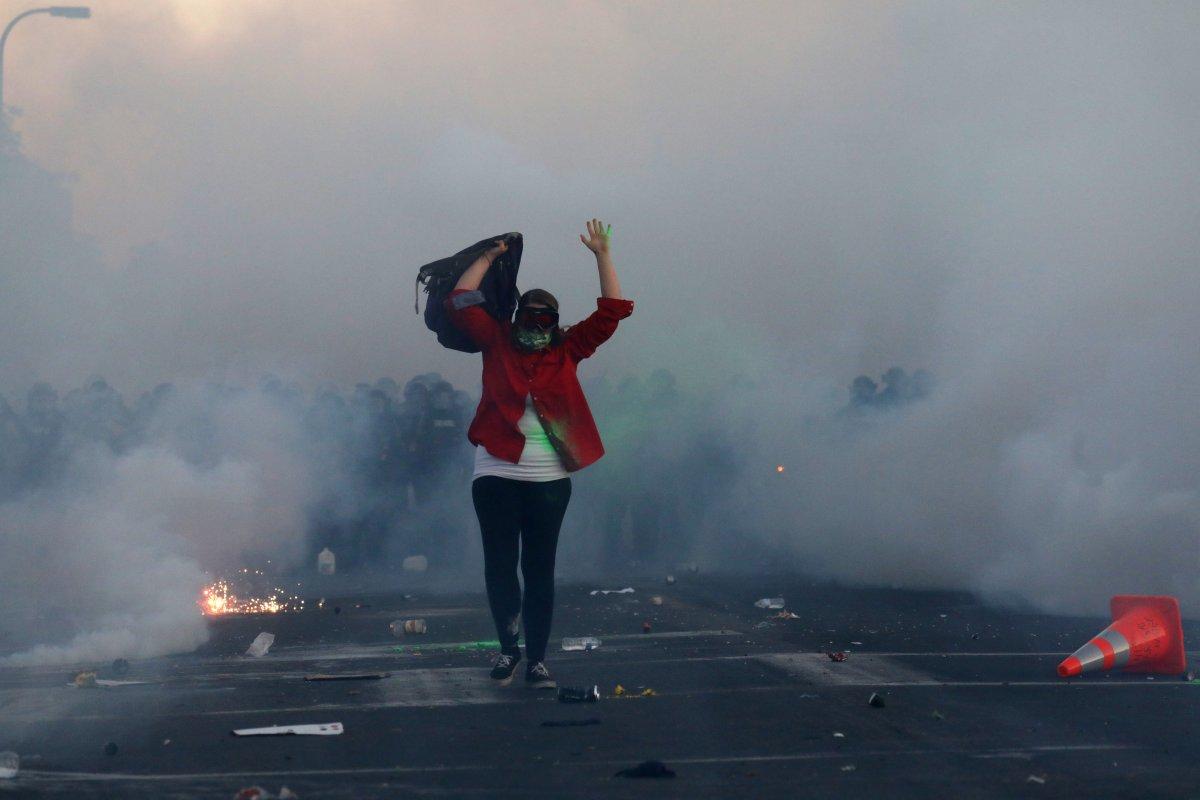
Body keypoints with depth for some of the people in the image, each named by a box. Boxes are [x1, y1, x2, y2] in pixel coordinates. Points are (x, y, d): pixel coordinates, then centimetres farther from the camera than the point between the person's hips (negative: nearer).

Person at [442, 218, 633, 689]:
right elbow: (460, 302, 4)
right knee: (499, 567, 0)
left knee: (540, 570, 2)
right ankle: (509, 646, 19)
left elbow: (613, 312, 8)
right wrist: (488, 258, 9)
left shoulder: (568, 350, 9)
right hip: (496, 475, -1)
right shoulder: (497, 343, 7)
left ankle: (537, 660, 7)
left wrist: (602, 256, 6)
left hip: (549, 479, 1)